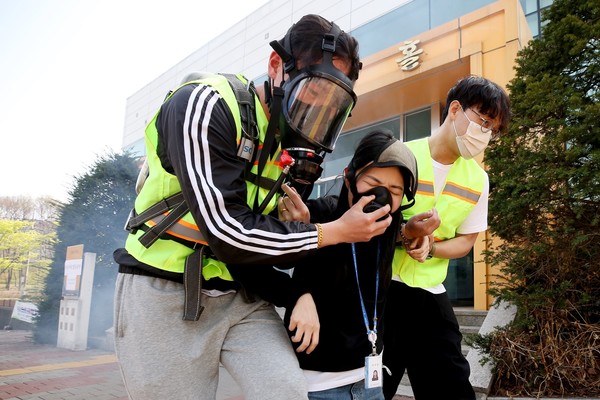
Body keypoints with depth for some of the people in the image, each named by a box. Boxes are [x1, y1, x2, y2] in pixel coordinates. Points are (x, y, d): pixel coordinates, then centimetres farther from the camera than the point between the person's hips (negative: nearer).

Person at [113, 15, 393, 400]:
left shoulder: (295, 144, 3)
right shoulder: (206, 105, -17)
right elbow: (226, 231, -24)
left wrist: (297, 223, -10)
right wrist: (335, 232, -16)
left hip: (241, 295, 5)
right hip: (165, 295, -5)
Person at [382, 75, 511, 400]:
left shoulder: (478, 179, 5)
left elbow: (465, 241, 9)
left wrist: (429, 248, -12)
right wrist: (403, 235, -26)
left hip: (431, 294, 4)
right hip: (380, 287, -4)